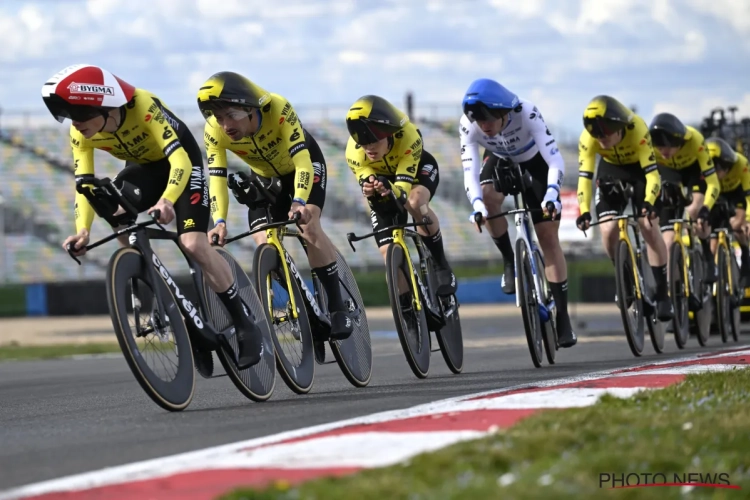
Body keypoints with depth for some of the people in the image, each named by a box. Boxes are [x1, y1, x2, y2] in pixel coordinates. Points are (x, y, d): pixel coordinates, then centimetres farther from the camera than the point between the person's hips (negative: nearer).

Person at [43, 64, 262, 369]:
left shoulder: (143, 106, -37)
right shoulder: (80, 134, -21)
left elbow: (180, 160, -43)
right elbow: (84, 183, -19)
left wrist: (167, 200, -61)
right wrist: (82, 229, -35)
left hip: (181, 162, -5)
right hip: (142, 166, 5)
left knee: (193, 244, -21)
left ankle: (245, 326, -7)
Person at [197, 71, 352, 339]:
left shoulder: (278, 110, -38)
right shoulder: (214, 132, -29)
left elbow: (302, 162, -41)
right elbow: (217, 179, -28)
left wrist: (299, 203, -54)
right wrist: (220, 222, -41)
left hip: (304, 162, -4)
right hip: (265, 176, 4)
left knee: (309, 225, -25)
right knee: (263, 241, -14)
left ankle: (338, 306, -19)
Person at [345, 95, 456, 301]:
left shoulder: (408, 137, -40)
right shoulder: (354, 152, -32)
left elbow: (403, 186, -42)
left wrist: (392, 191, -65)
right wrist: (369, 190, -53)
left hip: (417, 168, -3)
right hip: (382, 177, 3)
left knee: (415, 202, -38)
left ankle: (441, 264, -19)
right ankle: (405, 307, 11)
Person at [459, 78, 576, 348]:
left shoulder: (527, 113, -37)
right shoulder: (468, 125, -30)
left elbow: (555, 161, -41)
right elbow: (470, 171, -35)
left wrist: (551, 198, -56)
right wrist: (477, 206, -52)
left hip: (534, 161, -2)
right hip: (500, 160, 2)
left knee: (548, 236, -7)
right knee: (488, 197, -33)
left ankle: (563, 318, -3)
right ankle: (510, 261, -9)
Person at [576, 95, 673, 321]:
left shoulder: (637, 130, -37)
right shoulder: (588, 139, -31)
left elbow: (652, 173, -38)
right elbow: (585, 176, -28)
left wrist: (648, 202, -53)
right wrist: (584, 211, -41)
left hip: (639, 168, -2)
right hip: (611, 171, 2)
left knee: (649, 227, -16)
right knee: (608, 232, -13)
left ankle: (662, 294, -9)